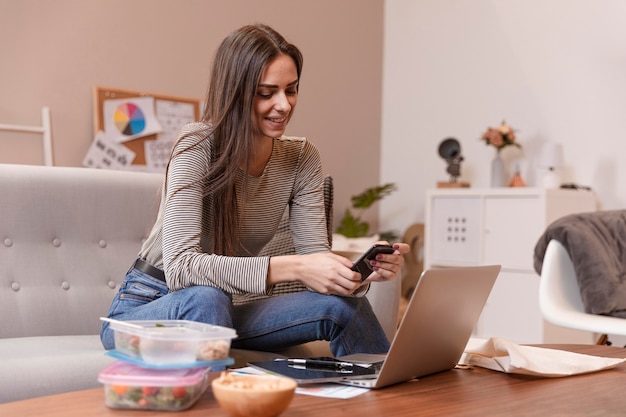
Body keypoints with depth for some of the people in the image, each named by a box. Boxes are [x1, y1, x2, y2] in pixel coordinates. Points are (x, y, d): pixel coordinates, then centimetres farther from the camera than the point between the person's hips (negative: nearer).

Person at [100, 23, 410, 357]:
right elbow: (180, 267, -31)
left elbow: (315, 256, -9)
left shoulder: (301, 158, -5)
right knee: (205, 299, -38)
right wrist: (290, 268, -41)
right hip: (144, 308, -4)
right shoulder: (197, 146, -21)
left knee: (344, 304, -17)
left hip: (221, 309, 5)